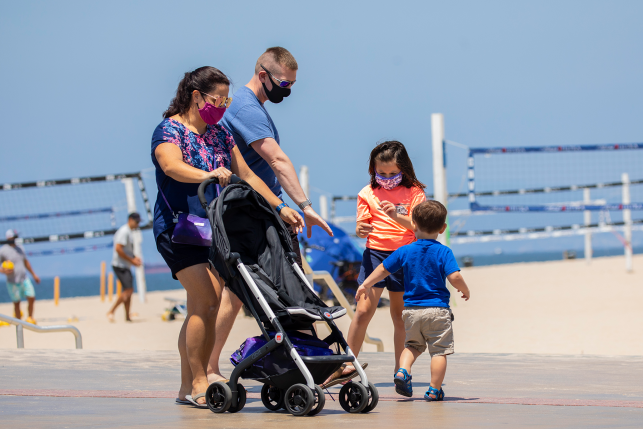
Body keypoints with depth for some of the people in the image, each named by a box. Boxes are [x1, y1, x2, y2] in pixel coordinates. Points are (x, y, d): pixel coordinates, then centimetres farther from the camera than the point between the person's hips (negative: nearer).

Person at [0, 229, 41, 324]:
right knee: (16, 303, 2)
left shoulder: (20, 248, 11)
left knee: (31, 298, -3)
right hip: (13, 283, -5)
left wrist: (33, 274, 26)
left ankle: (30, 318, 16)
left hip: (24, 279, 5)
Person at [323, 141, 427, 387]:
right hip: (375, 253, 0)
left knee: (400, 315, 7)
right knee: (363, 310, -9)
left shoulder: (413, 192, 2)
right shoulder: (368, 193, 6)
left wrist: (397, 216, -25)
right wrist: (360, 231, -19)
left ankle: (400, 369, 15)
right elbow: (362, 225, 5)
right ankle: (348, 365, -1)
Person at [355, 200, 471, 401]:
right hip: (437, 309, -3)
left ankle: (403, 371, -3)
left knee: (413, 345, 21)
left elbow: (383, 269, 9)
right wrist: (465, 290, 6)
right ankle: (434, 390, -1)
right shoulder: (443, 252, -7)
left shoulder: (405, 251, 2)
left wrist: (366, 285, 23)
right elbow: (455, 277, -15)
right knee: (439, 350, 2)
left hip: (411, 309, 4)